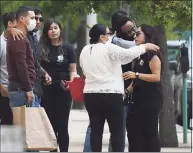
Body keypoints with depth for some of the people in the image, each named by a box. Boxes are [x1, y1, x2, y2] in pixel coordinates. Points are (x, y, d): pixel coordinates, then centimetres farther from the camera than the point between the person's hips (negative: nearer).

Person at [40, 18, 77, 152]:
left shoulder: (68, 48, 2)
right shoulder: (42, 48, 7)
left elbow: (73, 70, 0)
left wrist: (71, 83, -17)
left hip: (63, 91, -2)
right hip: (47, 91, 2)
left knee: (62, 125, 0)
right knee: (50, 125, 4)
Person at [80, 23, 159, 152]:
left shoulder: (84, 51, 11)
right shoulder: (108, 48, -10)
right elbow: (128, 54, -14)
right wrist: (144, 47, -1)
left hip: (91, 94, 6)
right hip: (110, 94, -6)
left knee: (96, 130, 6)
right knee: (117, 131, 0)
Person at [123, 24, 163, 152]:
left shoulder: (152, 54, -10)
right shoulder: (140, 55, 18)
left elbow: (156, 77, -20)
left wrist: (136, 75, -26)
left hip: (151, 98, -10)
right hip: (139, 96, 10)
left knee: (150, 131, -9)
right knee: (134, 130, 8)